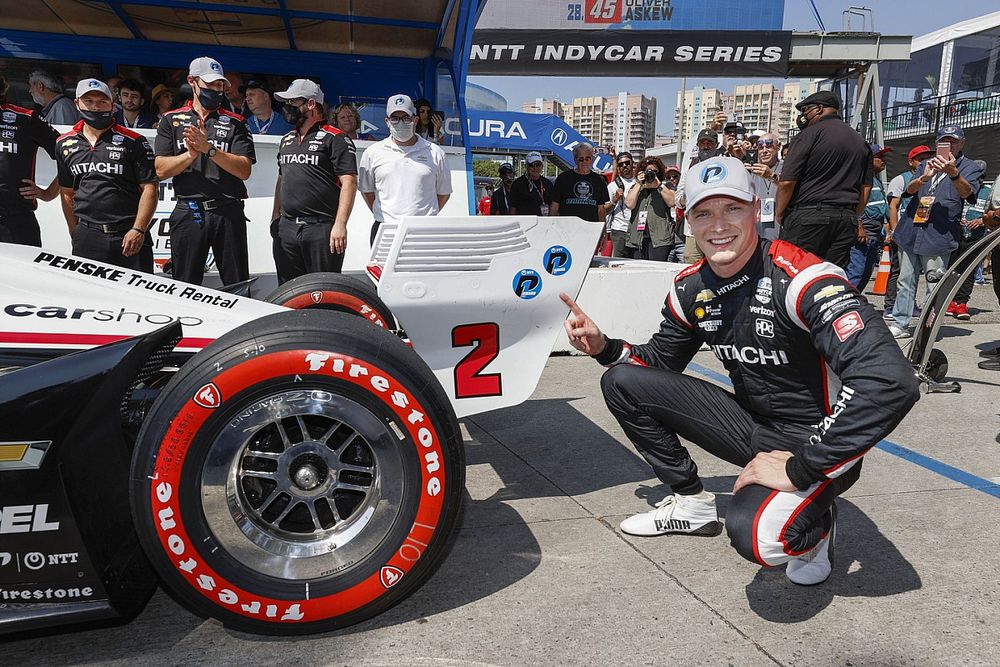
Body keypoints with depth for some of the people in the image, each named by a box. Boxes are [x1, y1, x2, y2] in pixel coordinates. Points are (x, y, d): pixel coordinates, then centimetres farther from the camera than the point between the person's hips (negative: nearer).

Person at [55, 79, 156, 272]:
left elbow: (149, 188, -4)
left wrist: (138, 230, -12)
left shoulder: (133, 142, -1)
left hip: (129, 236, -3)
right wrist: (75, 234, 12)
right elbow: (67, 193, 18)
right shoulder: (65, 144, 13)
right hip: (86, 238, 3)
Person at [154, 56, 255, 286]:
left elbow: (244, 170, -3)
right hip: (188, 213, 1)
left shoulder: (234, 122, 10)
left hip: (228, 213, 0)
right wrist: (191, 154, -14)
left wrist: (209, 149, -14)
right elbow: (161, 170, 2)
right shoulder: (172, 120, 12)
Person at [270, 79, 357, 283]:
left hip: (322, 228, -7)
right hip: (286, 228, 7)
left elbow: (349, 182, -11)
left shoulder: (335, 138, -4)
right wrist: (276, 216, 19)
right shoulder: (286, 140, 20)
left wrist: (340, 224, -18)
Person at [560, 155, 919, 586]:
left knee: (755, 533, -37)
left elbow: (892, 383, -35)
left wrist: (801, 470, -31)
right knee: (623, 381, -3)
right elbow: (662, 360, 14)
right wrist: (604, 347, -7)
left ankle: (814, 522, 2)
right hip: (751, 424, 7)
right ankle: (692, 502, 13)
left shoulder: (799, 277, -26)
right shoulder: (691, 288, -2)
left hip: (815, 440, -6)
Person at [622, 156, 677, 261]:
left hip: (660, 237, -3)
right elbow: (629, 204, 1)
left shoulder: (666, 186, 13)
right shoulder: (635, 187, 19)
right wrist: (639, 184, 2)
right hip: (638, 237, 3)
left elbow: (671, 202, -7)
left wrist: (658, 184, -7)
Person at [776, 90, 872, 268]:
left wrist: (779, 215, 2)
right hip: (846, 221, 7)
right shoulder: (860, 141, 19)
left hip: (808, 216, -7)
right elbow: (865, 190, 17)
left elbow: (787, 182, -10)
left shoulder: (810, 134, -3)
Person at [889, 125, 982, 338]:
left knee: (934, 287, -5)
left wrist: (953, 173, -35)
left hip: (938, 235, -4)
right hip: (910, 230, 4)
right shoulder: (927, 164, 18)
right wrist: (924, 178, -22)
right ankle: (900, 324, 13)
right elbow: (910, 189, 2)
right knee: (905, 281, 8)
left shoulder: (970, 167, 6)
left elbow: (966, 192, -14)